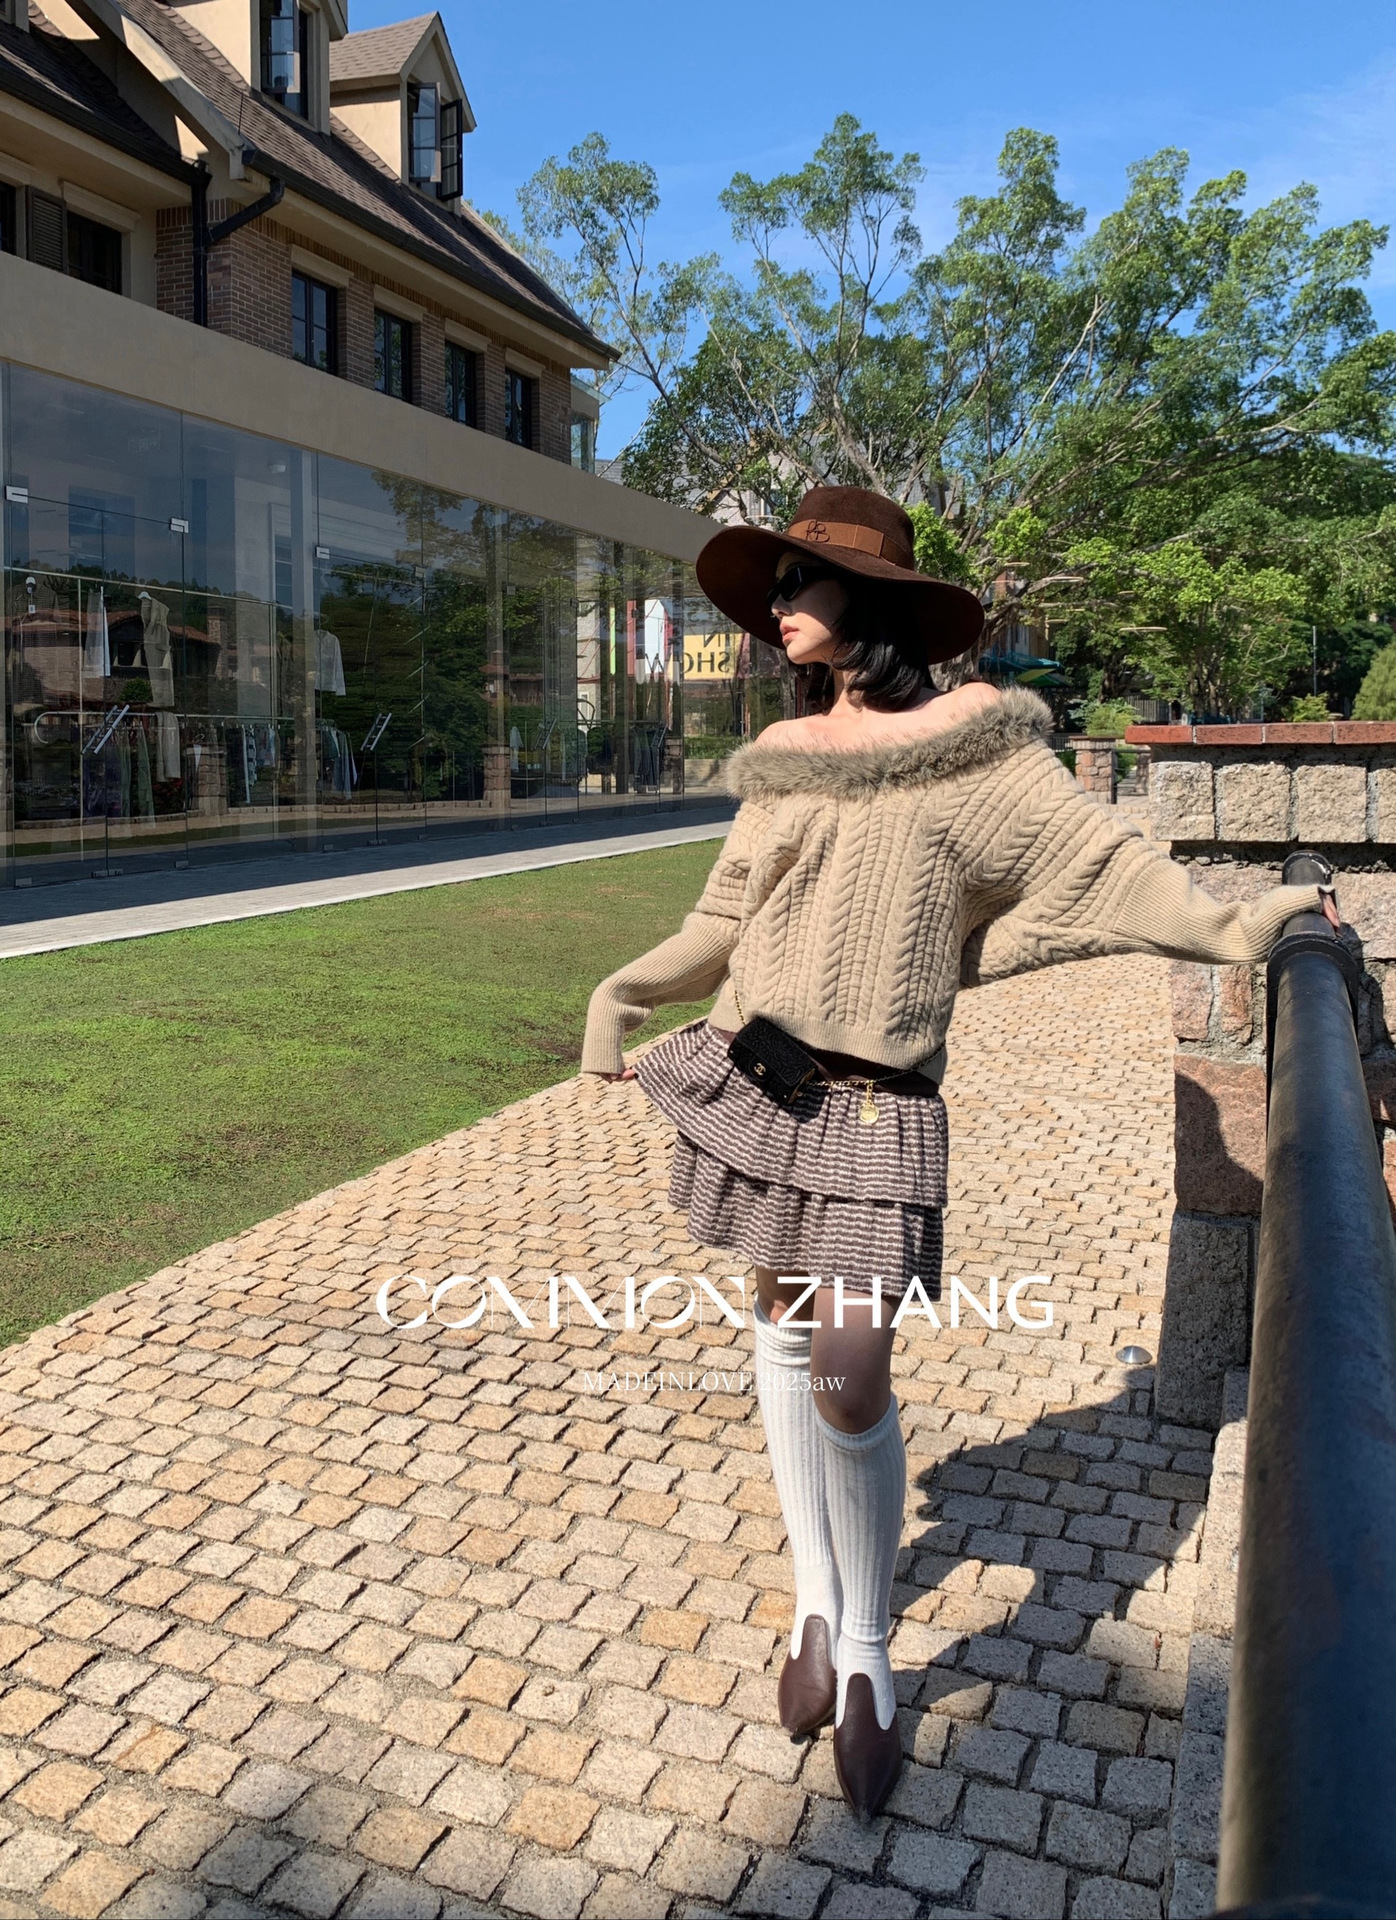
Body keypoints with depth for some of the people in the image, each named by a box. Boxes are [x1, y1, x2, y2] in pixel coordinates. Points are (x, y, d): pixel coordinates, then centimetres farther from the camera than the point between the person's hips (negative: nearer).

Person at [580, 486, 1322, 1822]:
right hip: (755, 1077, 5)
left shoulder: (974, 736, -4)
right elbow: (722, 925, 10)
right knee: (784, 1331, 12)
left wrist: (1227, 929, -11)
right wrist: (627, 988, -1)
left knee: (849, 1377, -8)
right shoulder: (784, 758, 9)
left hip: (875, 1107, -5)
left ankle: (865, 1655, 16)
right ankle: (814, 1602, 31)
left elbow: (1091, 856, -4)